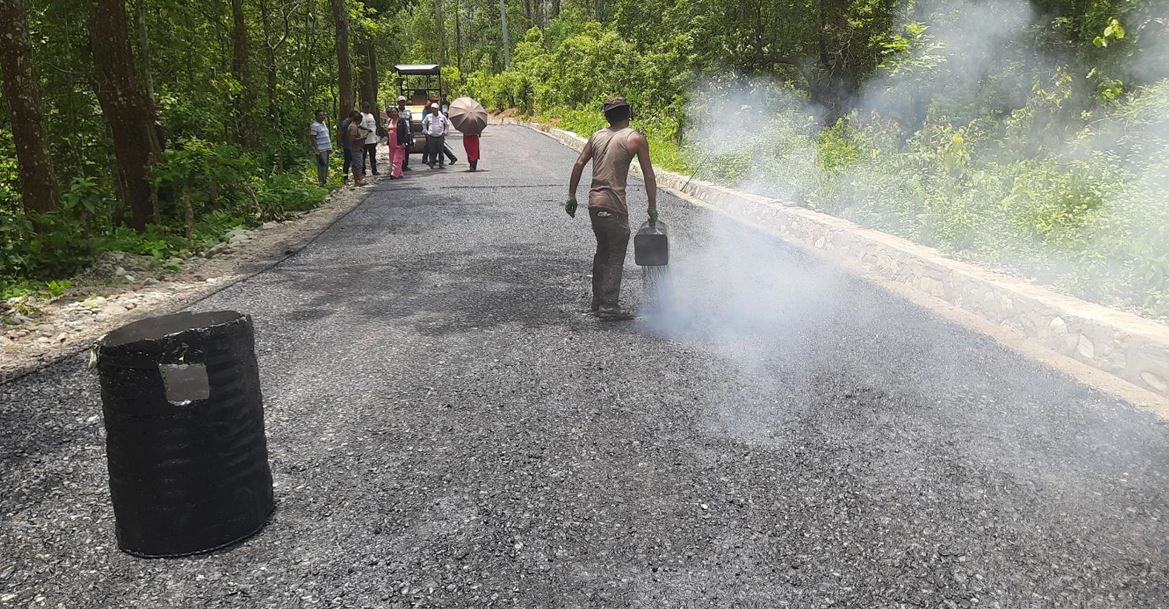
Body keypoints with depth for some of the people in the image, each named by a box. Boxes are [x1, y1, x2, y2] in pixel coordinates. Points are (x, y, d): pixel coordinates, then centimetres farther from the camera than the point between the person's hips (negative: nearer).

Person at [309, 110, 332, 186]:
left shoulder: (323, 124, 16)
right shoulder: (314, 126, -11)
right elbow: (312, 138, -15)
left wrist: (330, 147, 21)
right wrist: (316, 150, -20)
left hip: (326, 148, 9)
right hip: (320, 150, -9)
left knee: (326, 165, 12)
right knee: (322, 165, -8)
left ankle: (325, 180, 21)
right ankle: (321, 182, -5)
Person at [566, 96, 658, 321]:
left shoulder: (597, 136, 12)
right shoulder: (635, 139, -2)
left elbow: (579, 164, 6)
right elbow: (649, 176, -4)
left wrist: (571, 196, 9)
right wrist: (652, 208, 2)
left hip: (594, 202, 6)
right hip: (613, 205, -6)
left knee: (603, 251, 19)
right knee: (616, 255, 2)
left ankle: (598, 301, 27)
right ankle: (609, 306, 1)